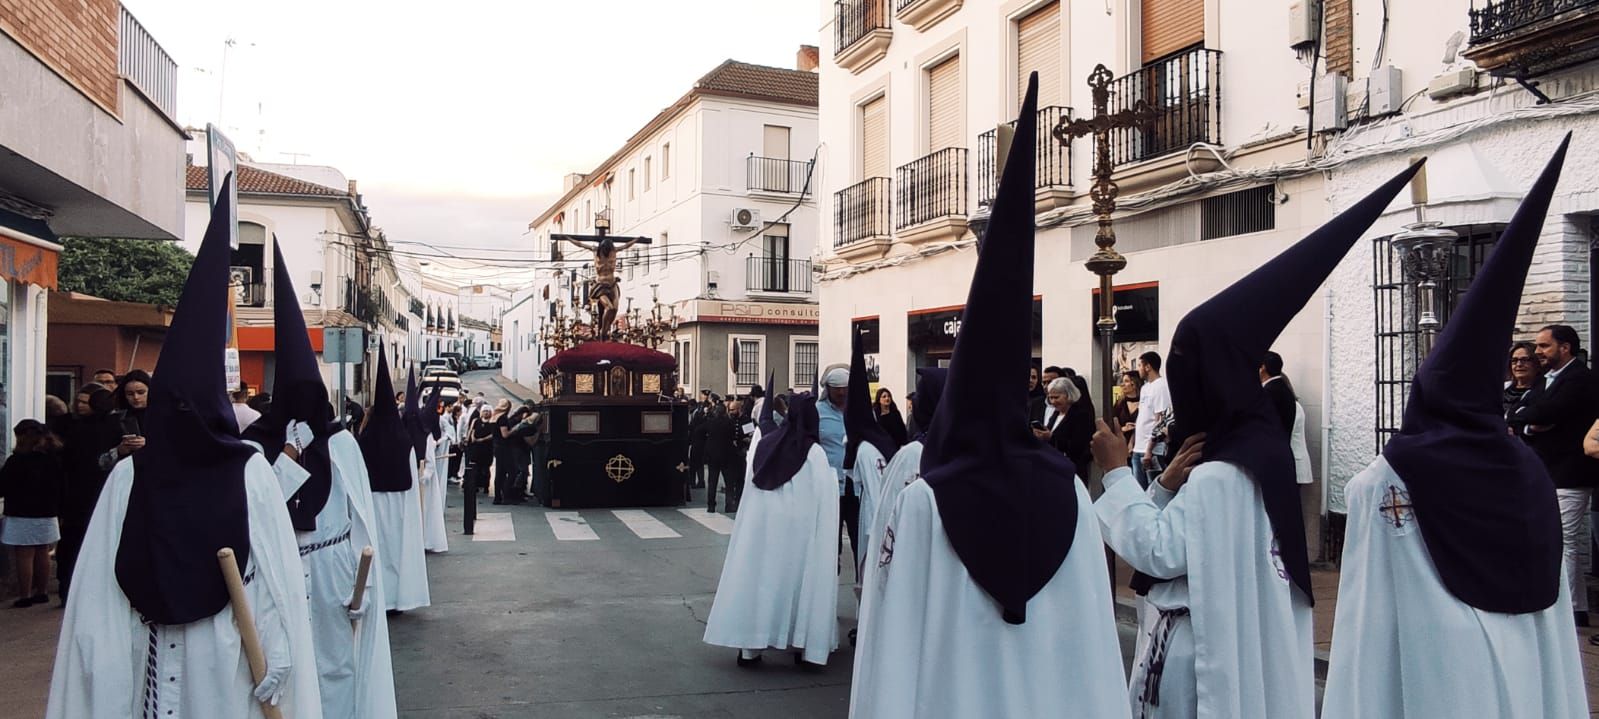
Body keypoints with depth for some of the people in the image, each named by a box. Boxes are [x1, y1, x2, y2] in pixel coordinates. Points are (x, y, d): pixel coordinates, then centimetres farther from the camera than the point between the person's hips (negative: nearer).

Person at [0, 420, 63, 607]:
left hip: (22, 516, -6)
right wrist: (58, 511, 20)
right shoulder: (55, 458, 4)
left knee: (24, 556, -2)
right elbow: (60, 486, 11)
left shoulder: (17, 461, -15)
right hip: (47, 514, 6)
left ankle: (25, 596, 0)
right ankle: (42, 592, 19)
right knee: (42, 555, 13)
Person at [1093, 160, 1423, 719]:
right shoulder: (1254, 445, 8)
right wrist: (1169, 482, -11)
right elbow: (1174, 538, 7)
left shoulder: (1222, 473, -24)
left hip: (1203, 646, -9)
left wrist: (1117, 473, -17)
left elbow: (1159, 550, -23)